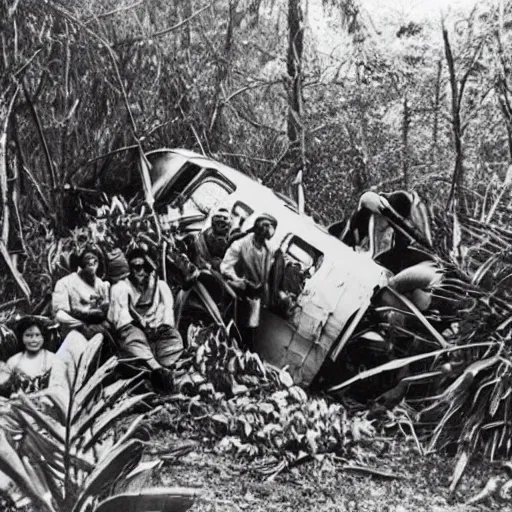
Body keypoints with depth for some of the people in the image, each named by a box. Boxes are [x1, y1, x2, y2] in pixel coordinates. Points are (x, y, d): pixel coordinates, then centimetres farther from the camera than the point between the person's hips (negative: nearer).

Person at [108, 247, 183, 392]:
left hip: (157, 332, 2)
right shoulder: (121, 287, 13)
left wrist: (164, 326, -16)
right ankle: (158, 369, -59)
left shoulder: (160, 285, 20)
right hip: (133, 328, -2)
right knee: (134, 338, -37)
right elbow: (121, 315, -2)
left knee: (173, 337, -30)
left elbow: (168, 309, 5)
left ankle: (158, 373, -50)